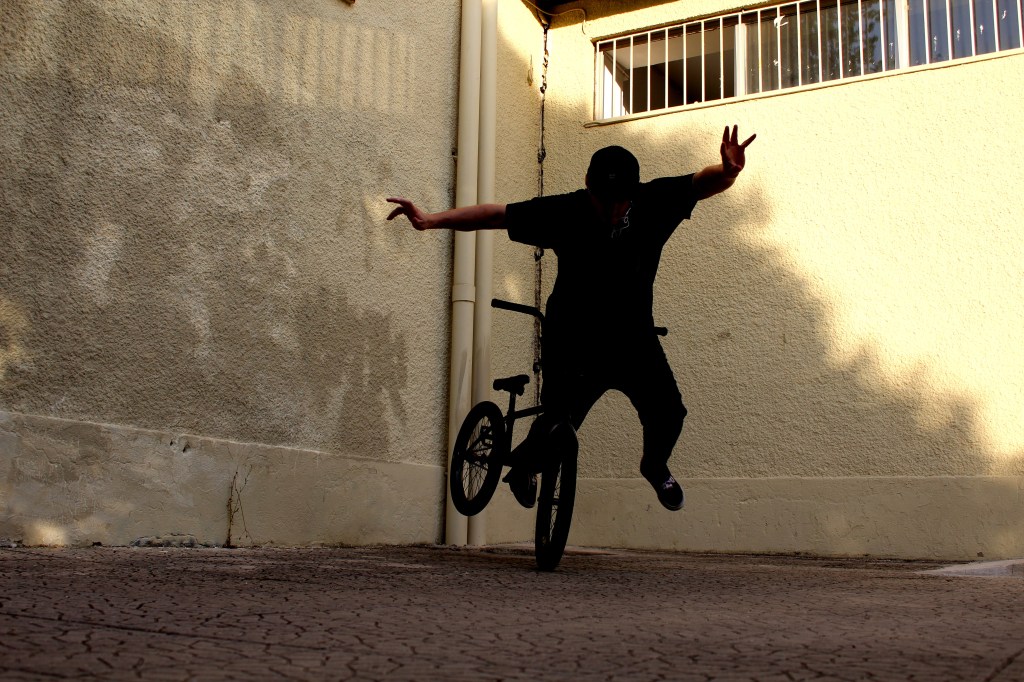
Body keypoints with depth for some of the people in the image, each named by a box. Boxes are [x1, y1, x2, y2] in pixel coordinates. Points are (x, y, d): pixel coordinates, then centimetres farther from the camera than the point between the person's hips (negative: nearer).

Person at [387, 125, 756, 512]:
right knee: (557, 425, -14)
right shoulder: (565, 212, -17)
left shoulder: (654, 203, -13)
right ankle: (524, 467, 22)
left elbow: (707, 182, -20)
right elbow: (494, 214, -16)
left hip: (633, 338, 2)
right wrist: (431, 220, -25)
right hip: (572, 339, -2)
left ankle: (655, 466, 23)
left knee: (668, 413, -13)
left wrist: (729, 169, -45)